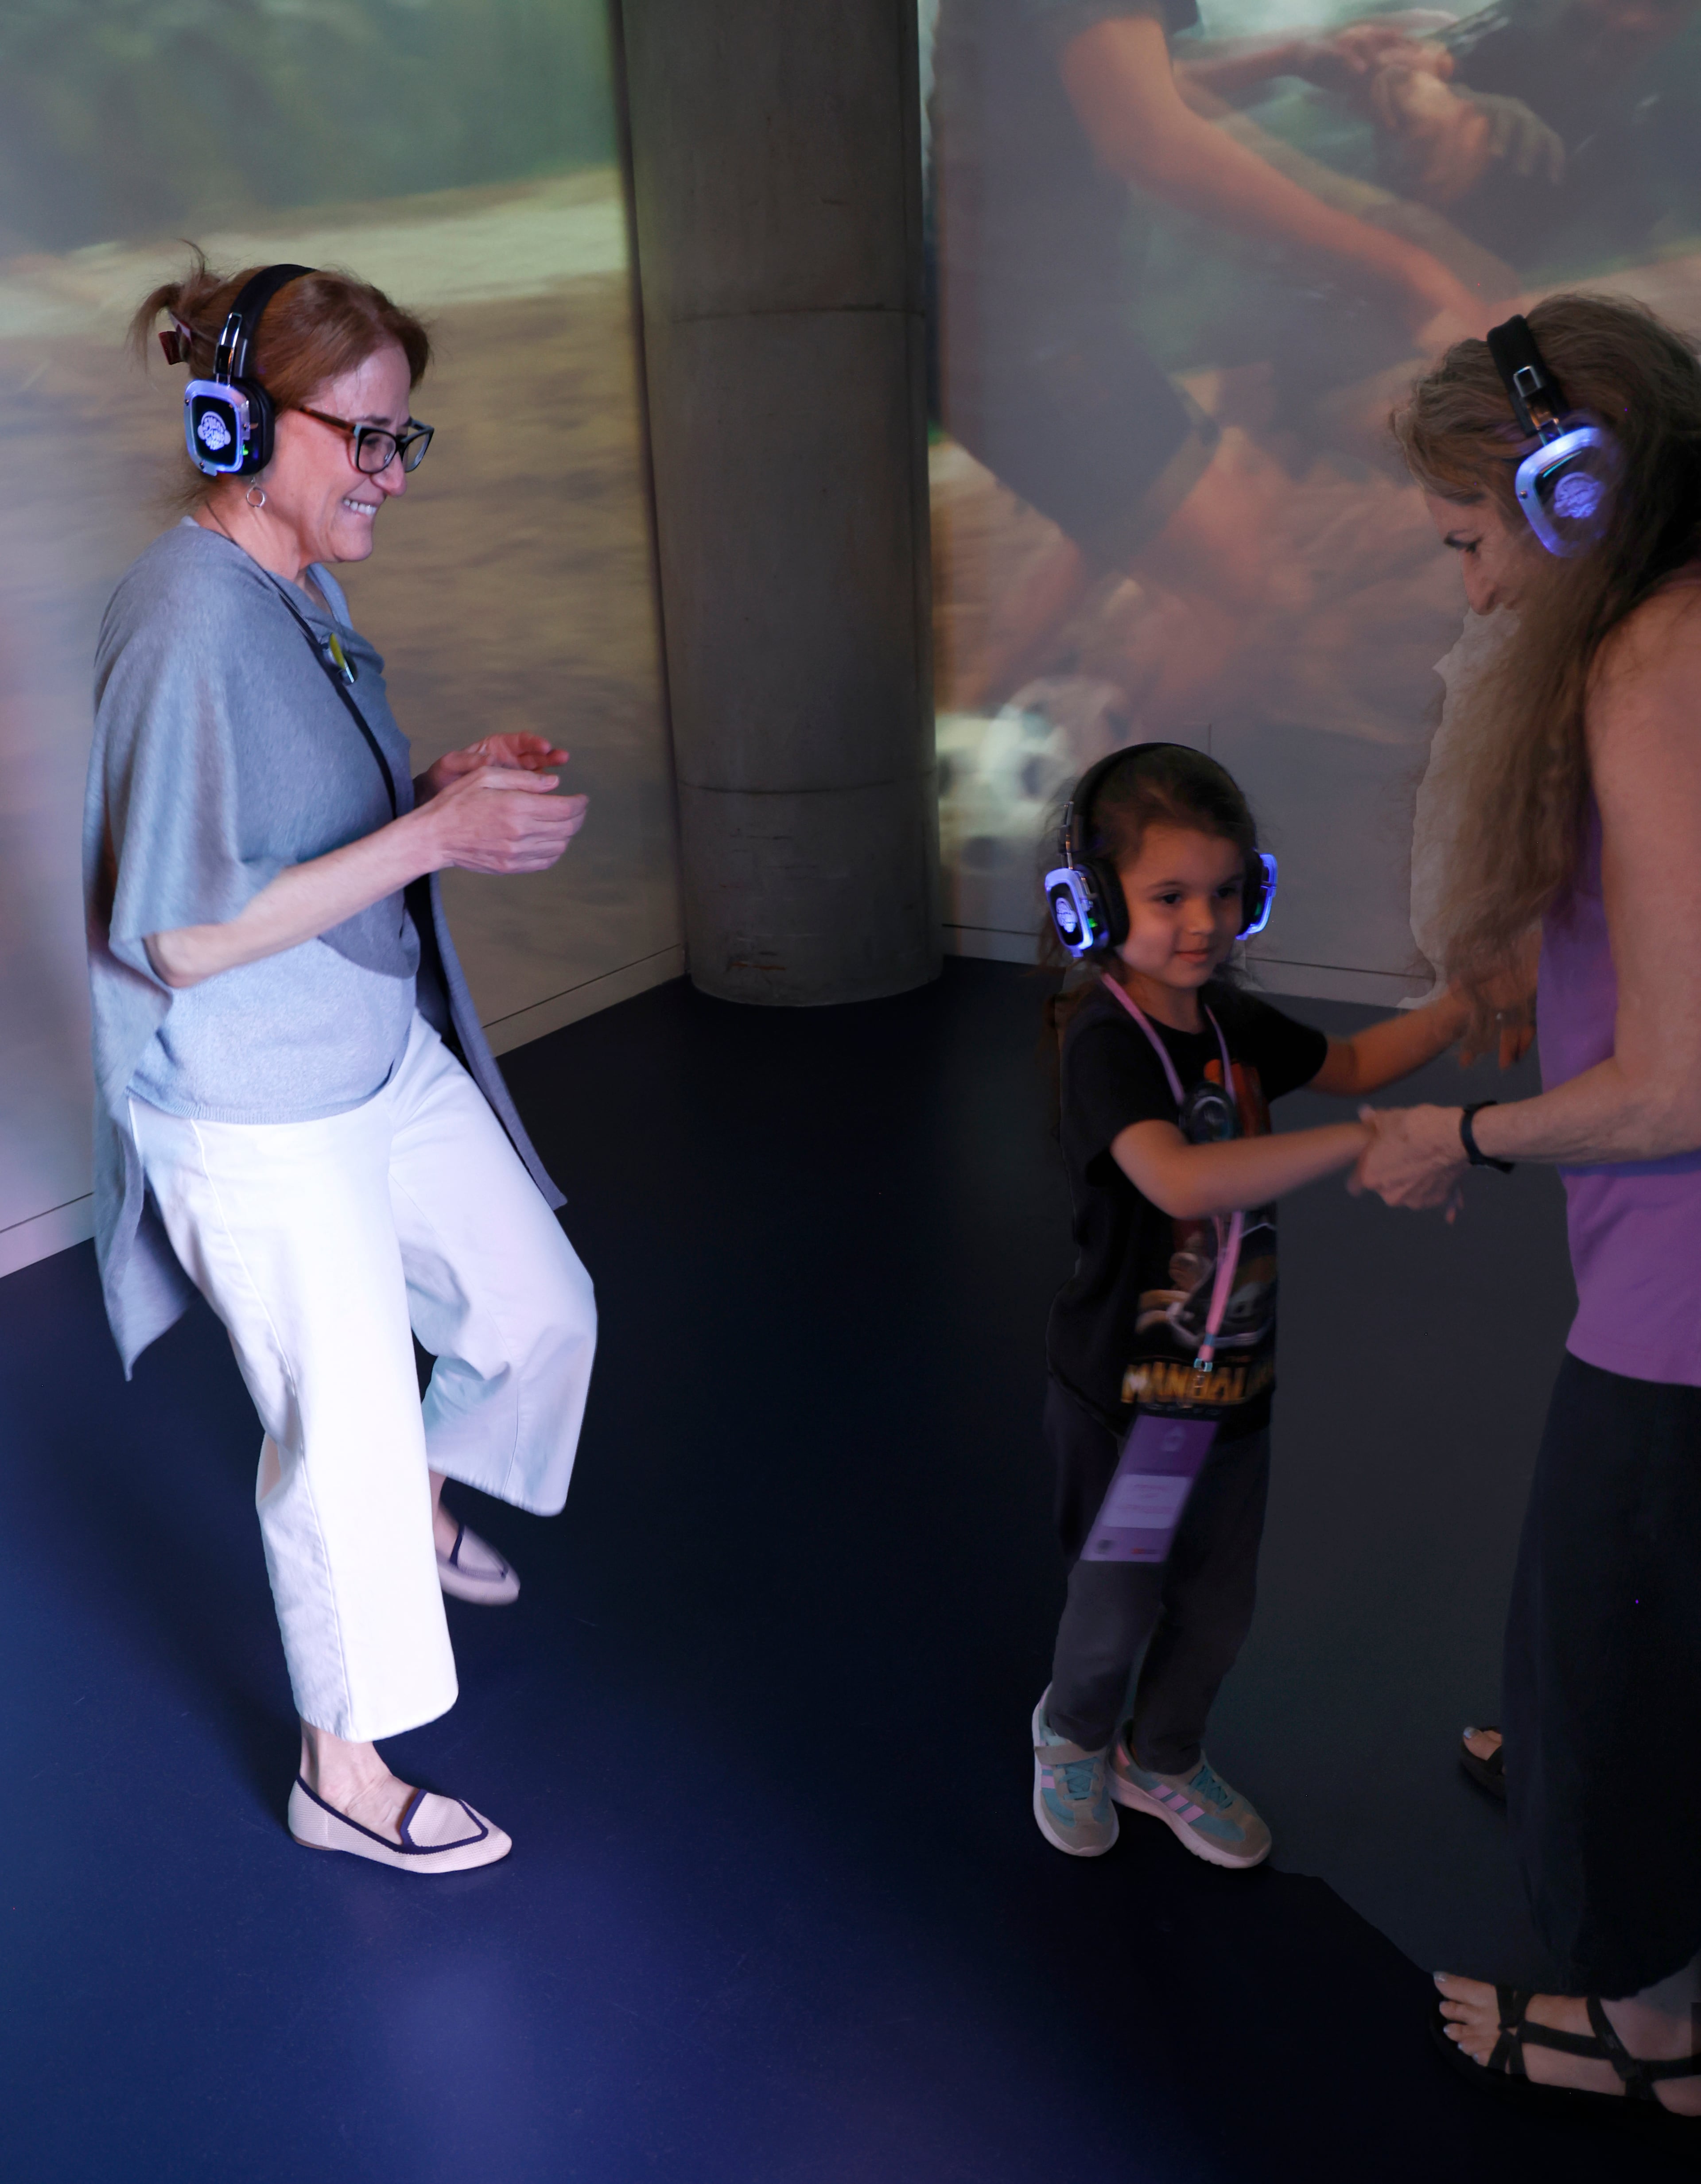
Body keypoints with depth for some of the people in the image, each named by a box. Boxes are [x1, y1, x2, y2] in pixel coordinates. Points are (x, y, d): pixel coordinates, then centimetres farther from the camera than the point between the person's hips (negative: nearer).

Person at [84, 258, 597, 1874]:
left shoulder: (302, 585, 5)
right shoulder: (187, 620, -24)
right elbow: (185, 938, -25)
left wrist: (456, 781, -2)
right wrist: (433, 834, -27)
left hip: (389, 1055, 9)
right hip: (255, 1117, -9)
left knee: (542, 1312, 18)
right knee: (347, 1435, 5)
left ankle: (423, 1510, 50)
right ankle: (342, 1776, 29)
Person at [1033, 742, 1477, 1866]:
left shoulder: (1231, 1021, -1)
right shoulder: (1106, 1042, -25)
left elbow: (1350, 1061, 16)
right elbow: (1181, 1181, -42)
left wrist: (1472, 998, 2)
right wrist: (1367, 1139, -45)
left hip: (1236, 1379, 6)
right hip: (1127, 1393, -6)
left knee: (1219, 1610, 20)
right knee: (1119, 1608, 15)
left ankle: (1161, 1761, 47)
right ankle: (1075, 1737, 47)